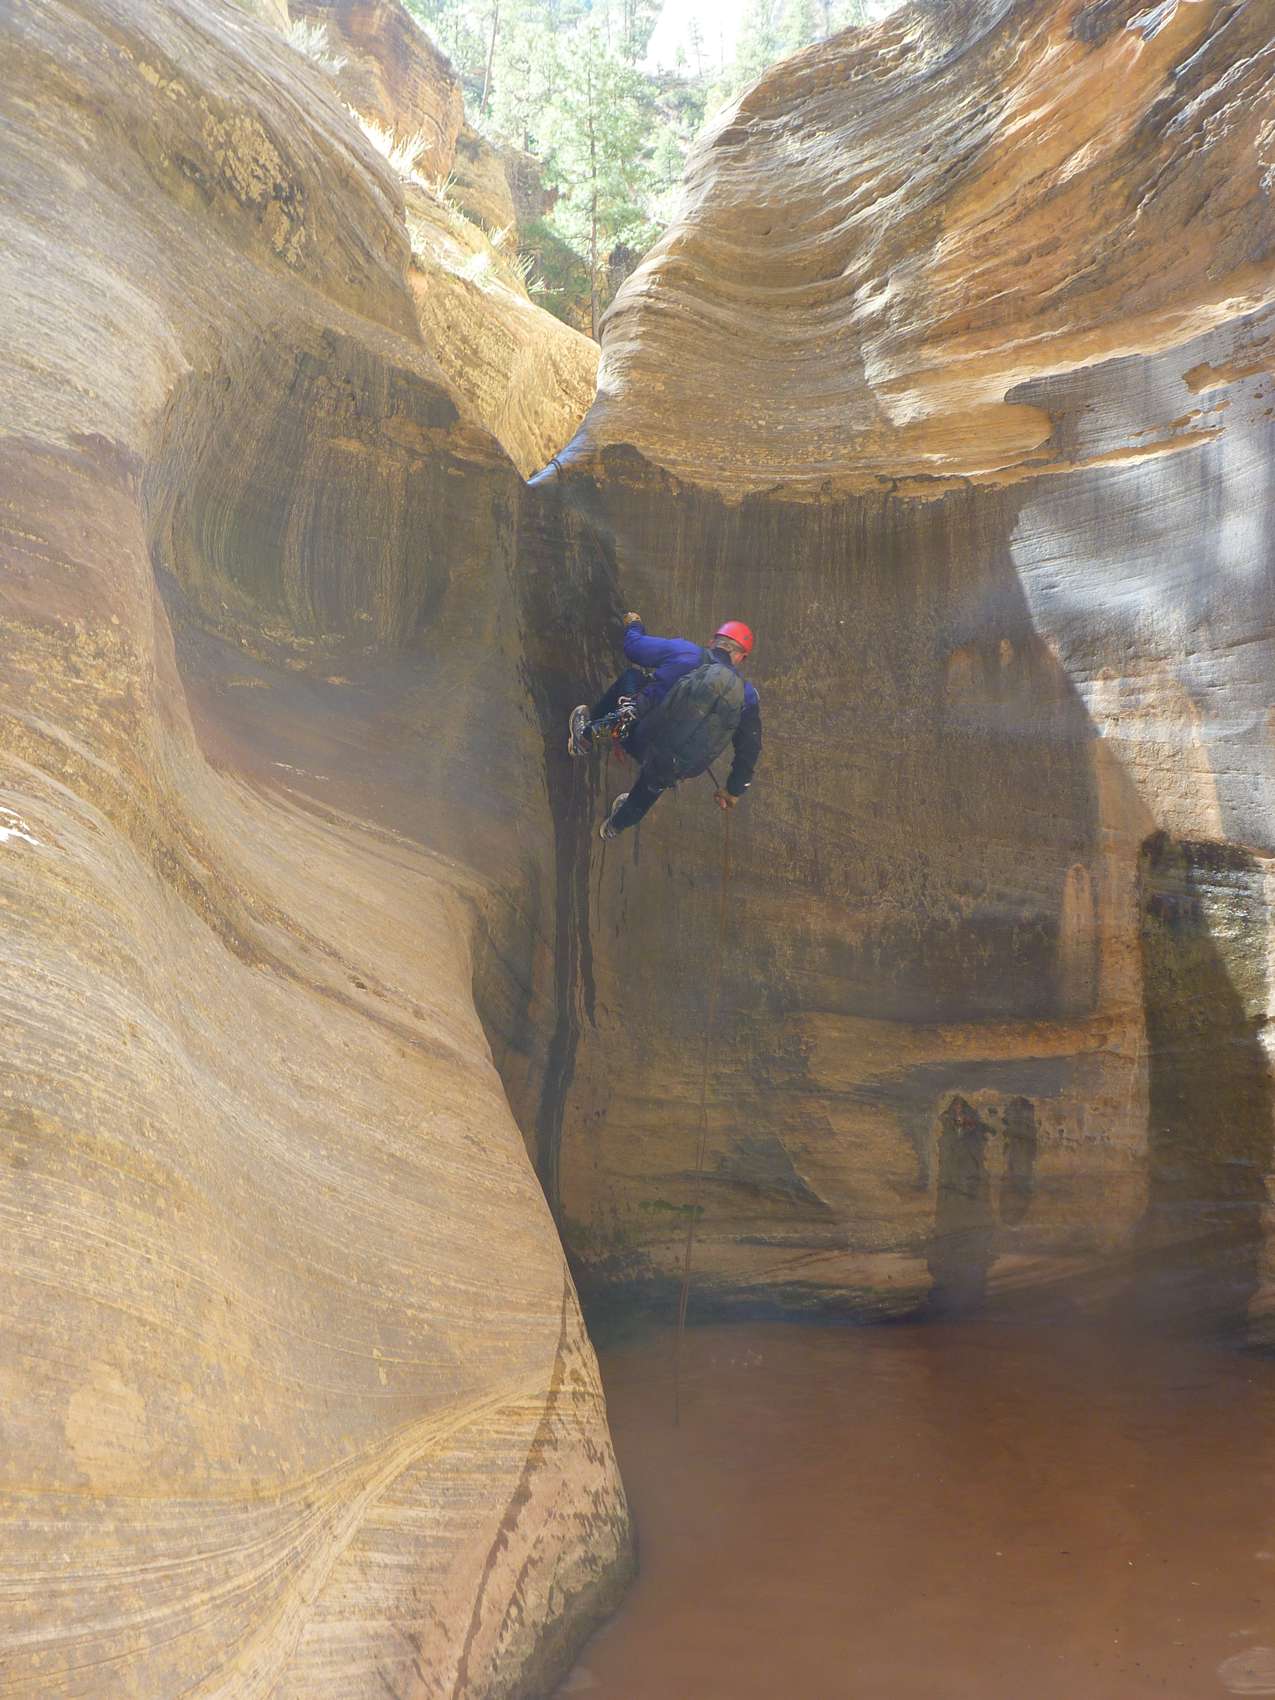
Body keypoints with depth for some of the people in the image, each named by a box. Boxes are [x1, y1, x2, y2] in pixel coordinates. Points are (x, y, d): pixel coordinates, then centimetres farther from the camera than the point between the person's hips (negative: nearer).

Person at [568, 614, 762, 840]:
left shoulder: (682, 650, -5)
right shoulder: (747, 694, 2)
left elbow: (632, 645, 5)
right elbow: (750, 747, 9)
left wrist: (634, 625, 29)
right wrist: (734, 789, 25)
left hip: (638, 742, -2)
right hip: (679, 770, 2)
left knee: (631, 675, 23)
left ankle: (586, 736, 32)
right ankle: (619, 824, 56)